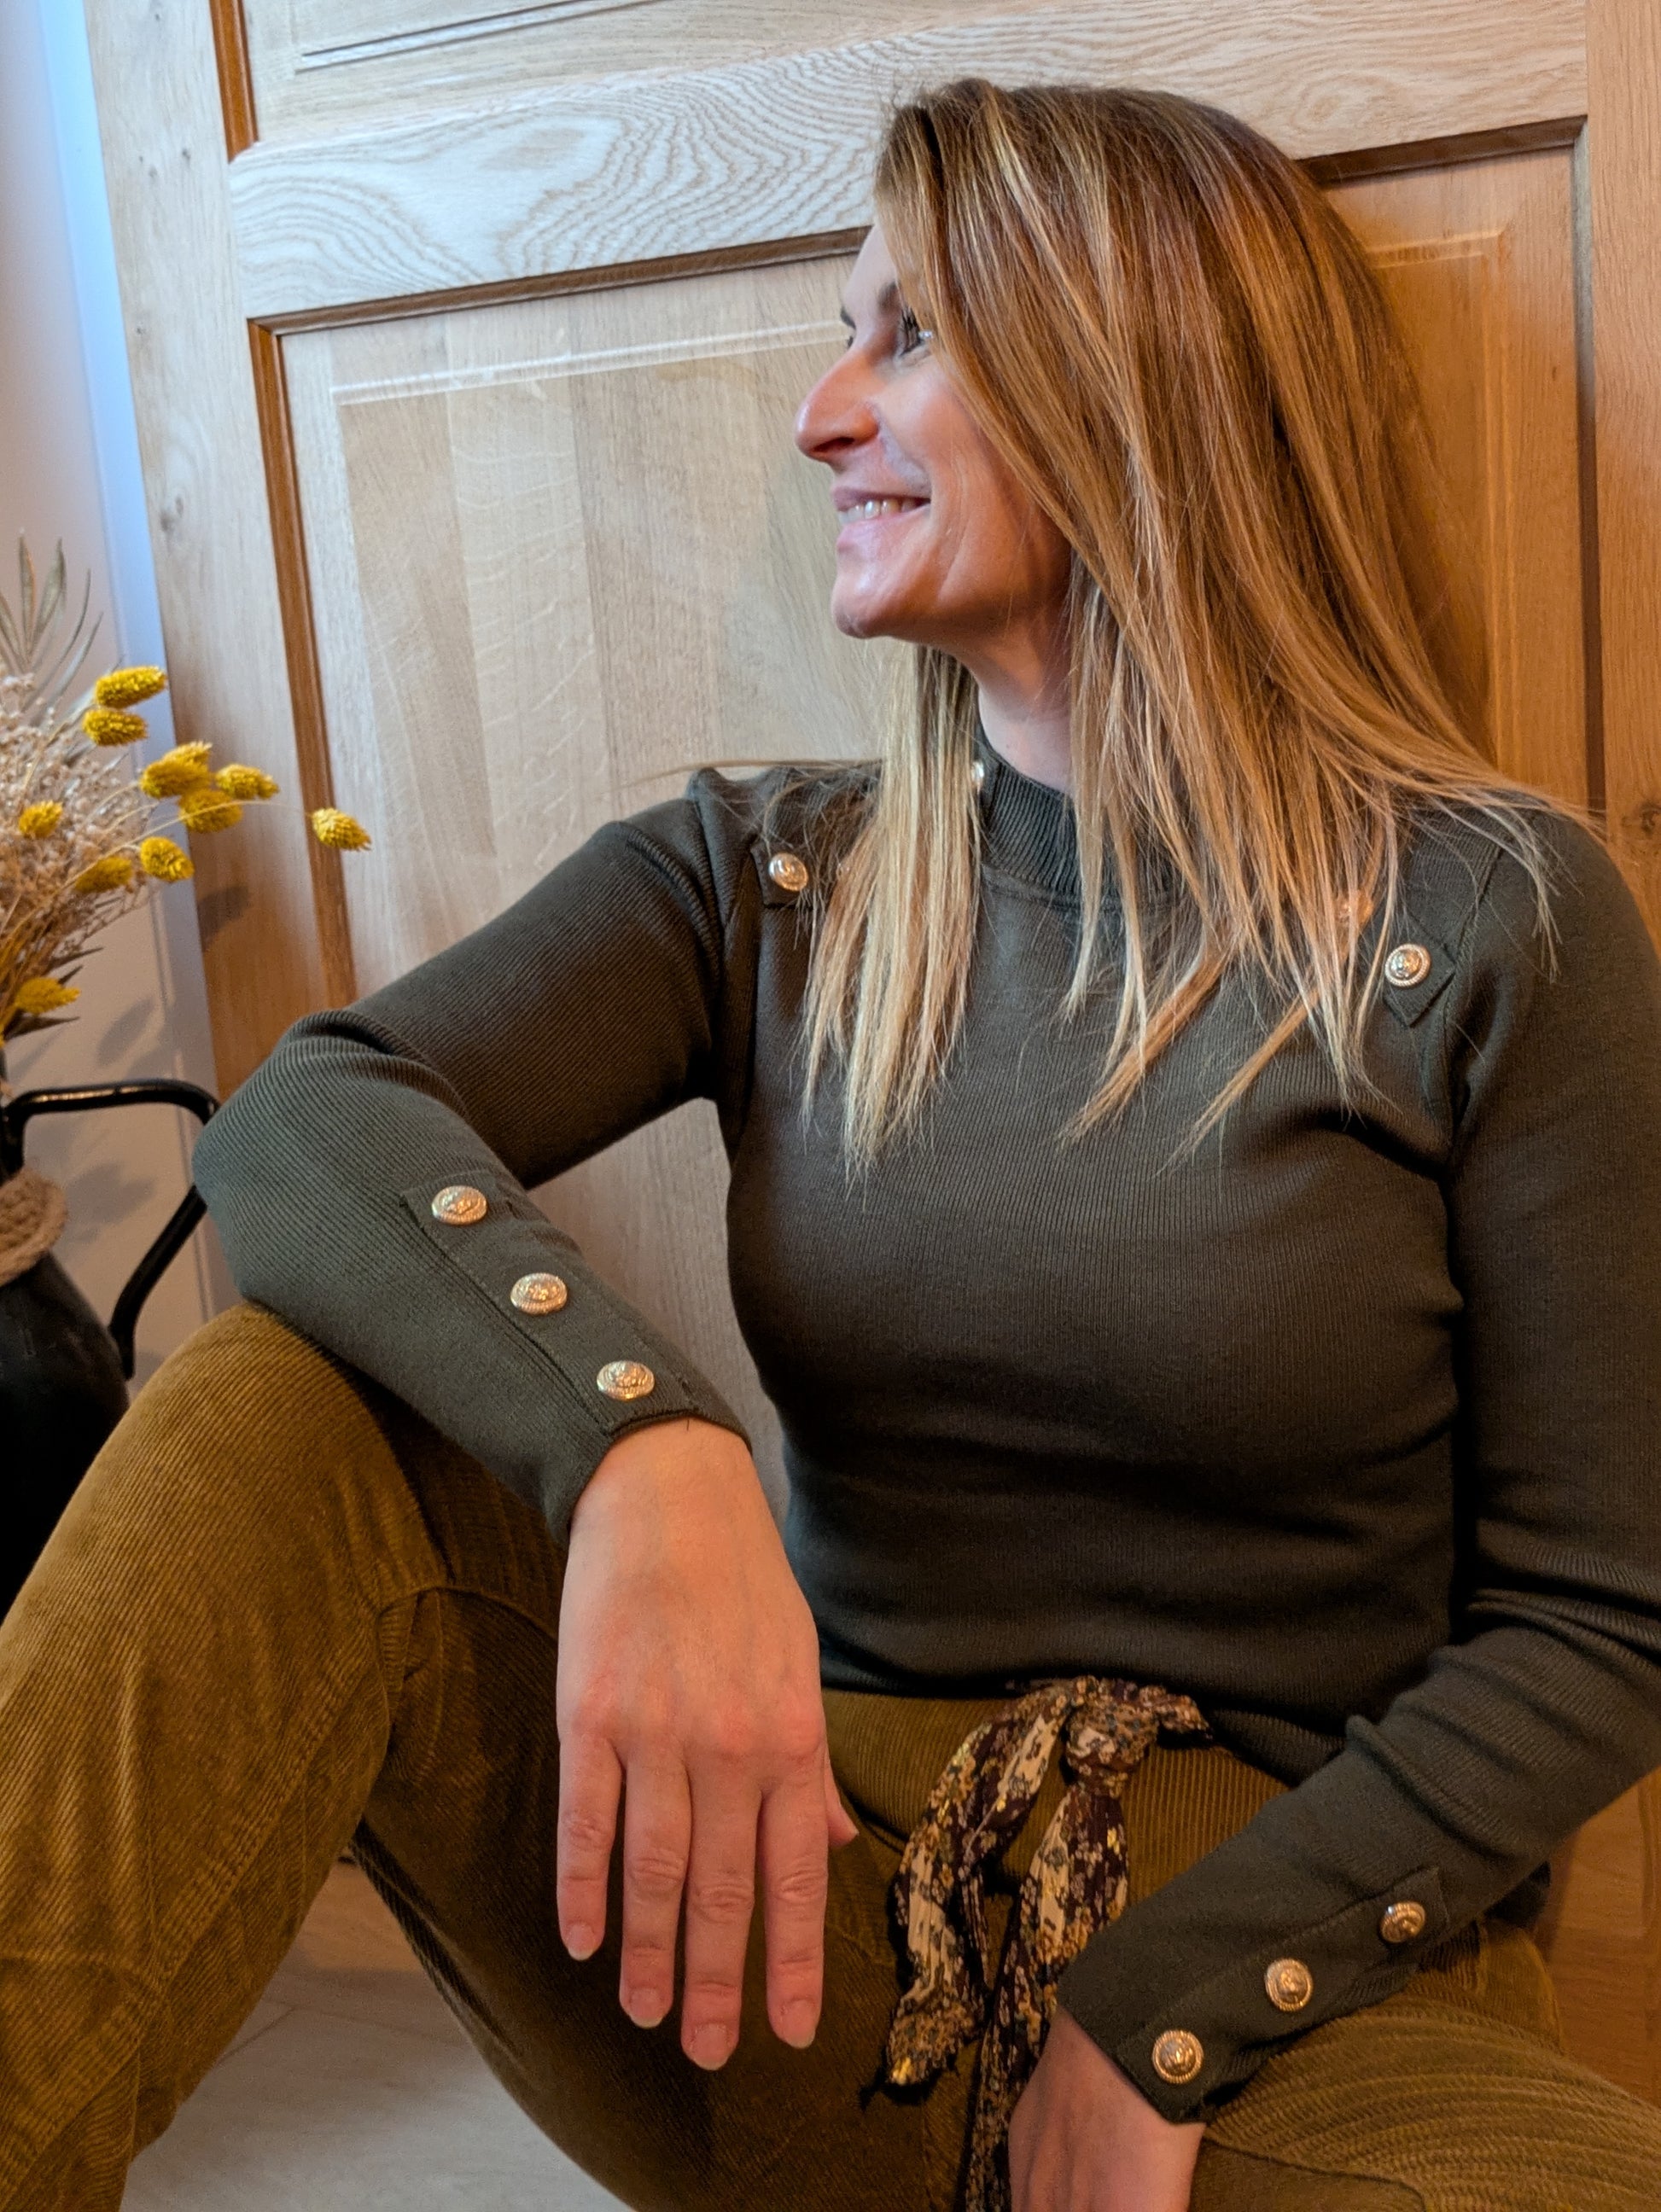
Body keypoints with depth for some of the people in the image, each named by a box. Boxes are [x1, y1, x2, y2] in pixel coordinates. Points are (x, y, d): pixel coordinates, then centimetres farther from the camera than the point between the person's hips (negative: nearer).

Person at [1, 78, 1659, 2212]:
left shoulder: (1487, 919, -6)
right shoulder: (762, 883, 3)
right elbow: (298, 1122, -14)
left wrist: (1161, 2017, -13)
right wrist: (641, 1452, -33)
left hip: (1279, 1965, -2)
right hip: (825, 1897, 3)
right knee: (278, 1414, -19)